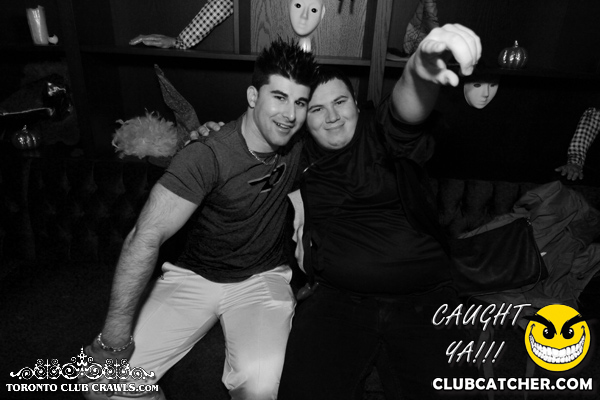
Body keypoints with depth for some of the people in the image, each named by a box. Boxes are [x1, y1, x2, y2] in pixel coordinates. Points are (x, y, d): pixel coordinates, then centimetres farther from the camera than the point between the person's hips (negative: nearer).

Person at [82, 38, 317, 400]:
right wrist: (114, 340, -25)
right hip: (194, 275, -1)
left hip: (263, 277, 2)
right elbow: (147, 237, -25)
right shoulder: (206, 157, -21)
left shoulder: (298, 146, -7)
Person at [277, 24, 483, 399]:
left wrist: (419, 73, -42)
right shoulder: (300, 156, 9)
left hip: (423, 297, 0)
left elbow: (406, 107, -21)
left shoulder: (380, 135, 1)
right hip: (336, 297, 1)